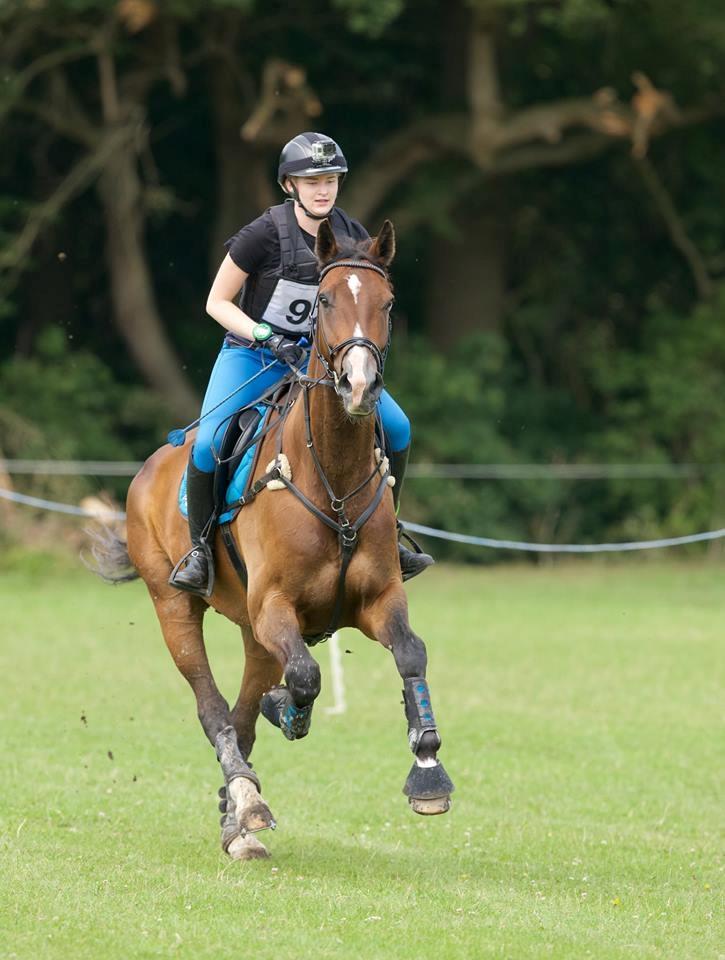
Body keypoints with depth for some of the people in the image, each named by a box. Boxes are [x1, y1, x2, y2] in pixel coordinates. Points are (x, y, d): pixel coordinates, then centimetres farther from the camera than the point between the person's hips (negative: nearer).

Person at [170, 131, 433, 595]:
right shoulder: (265, 234, -17)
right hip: (251, 355, -4)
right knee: (209, 442, -26)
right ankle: (200, 547, -6)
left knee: (397, 427, -8)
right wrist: (265, 336, -24)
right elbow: (217, 302, -11)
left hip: (320, 356, 4)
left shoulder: (351, 235, -2)